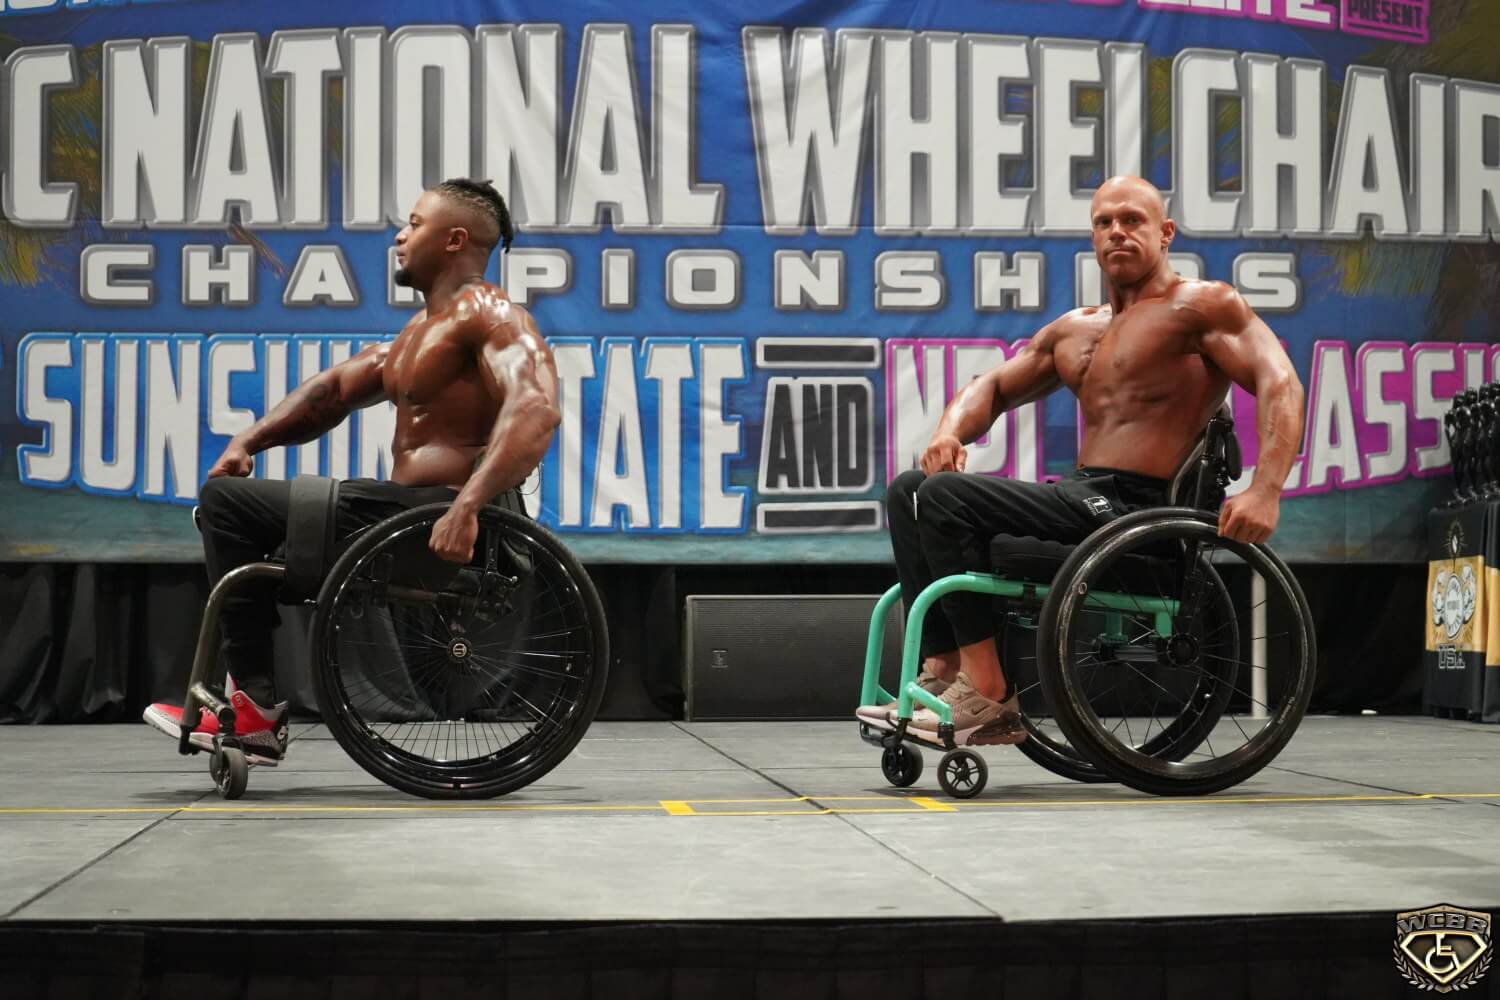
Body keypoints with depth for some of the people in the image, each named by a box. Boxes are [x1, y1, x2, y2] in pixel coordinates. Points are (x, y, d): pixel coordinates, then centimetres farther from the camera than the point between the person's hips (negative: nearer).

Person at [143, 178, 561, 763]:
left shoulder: (486, 314, -12)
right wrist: (250, 440, 8)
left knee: (227, 501, -11)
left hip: (450, 526, -11)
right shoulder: (420, 330, 21)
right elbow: (335, 388, 24)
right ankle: (248, 692, 15)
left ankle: (257, 709, -9)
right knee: (226, 498, 24)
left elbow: (536, 410, -29)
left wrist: (467, 507, -39)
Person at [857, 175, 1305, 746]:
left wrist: (1264, 492, -29)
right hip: (1082, 500, 9)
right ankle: (943, 672, -7)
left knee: (945, 496, -21)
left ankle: (988, 697, -21)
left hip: (1132, 509, -9)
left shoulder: (1200, 306, -3)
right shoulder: (1074, 330, 21)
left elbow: (1279, 383, -14)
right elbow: (995, 386, 29)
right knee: (909, 492, 4)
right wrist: (950, 431, 4)